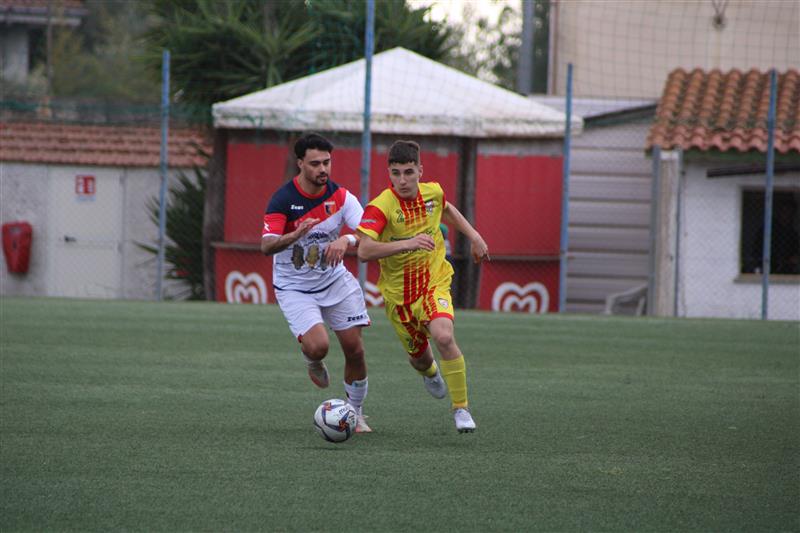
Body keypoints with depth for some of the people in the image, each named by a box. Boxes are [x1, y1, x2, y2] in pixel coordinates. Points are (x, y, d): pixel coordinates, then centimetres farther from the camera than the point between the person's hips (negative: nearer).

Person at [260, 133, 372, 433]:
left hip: (334, 280, 3)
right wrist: (296, 235, -46)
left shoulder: (340, 196, -8)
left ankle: (356, 414, 19)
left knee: (354, 349, -2)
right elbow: (266, 246, -27)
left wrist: (346, 241, -36)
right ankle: (312, 363, 17)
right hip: (294, 288, -3)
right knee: (317, 345, -23)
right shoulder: (283, 200, -18)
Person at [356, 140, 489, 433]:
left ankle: (461, 408, -11)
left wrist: (474, 236, 15)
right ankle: (430, 373, 57)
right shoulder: (381, 207, -23)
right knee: (419, 355, 16)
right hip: (398, 294, -1)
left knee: (444, 337, -27)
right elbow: (364, 251, -36)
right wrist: (407, 244, -45)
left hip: (434, 282, 1)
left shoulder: (433, 192, -7)